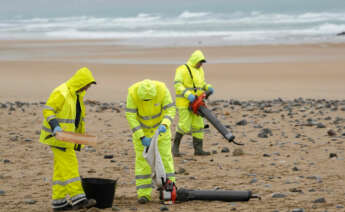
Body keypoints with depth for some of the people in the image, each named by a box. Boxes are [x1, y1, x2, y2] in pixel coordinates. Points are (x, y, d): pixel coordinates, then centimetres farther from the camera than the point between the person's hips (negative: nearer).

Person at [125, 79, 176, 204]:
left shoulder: (162, 89, -29)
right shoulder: (133, 92, -30)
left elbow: (170, 109, -21)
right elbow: (130, 116, -25)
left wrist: (164, 125, -40)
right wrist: (142, 137, -29)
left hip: (160, 126, 1)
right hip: (140, 128, -1)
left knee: (165, 156, -2)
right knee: (142, 158, -6)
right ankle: (144, 193, -6)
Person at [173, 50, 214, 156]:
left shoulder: (199, 70, 12)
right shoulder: (182, 70, -12)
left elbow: (202, 84, 22)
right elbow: (178, 85, -20)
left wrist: (209, 88, 0)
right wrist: (188, 95, -32)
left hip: (195, 103, 8)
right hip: (184, 103, -8)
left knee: (198, 125, 4)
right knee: (184, 126, -10)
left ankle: (198, 149, 7)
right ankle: (175, 146, 8)